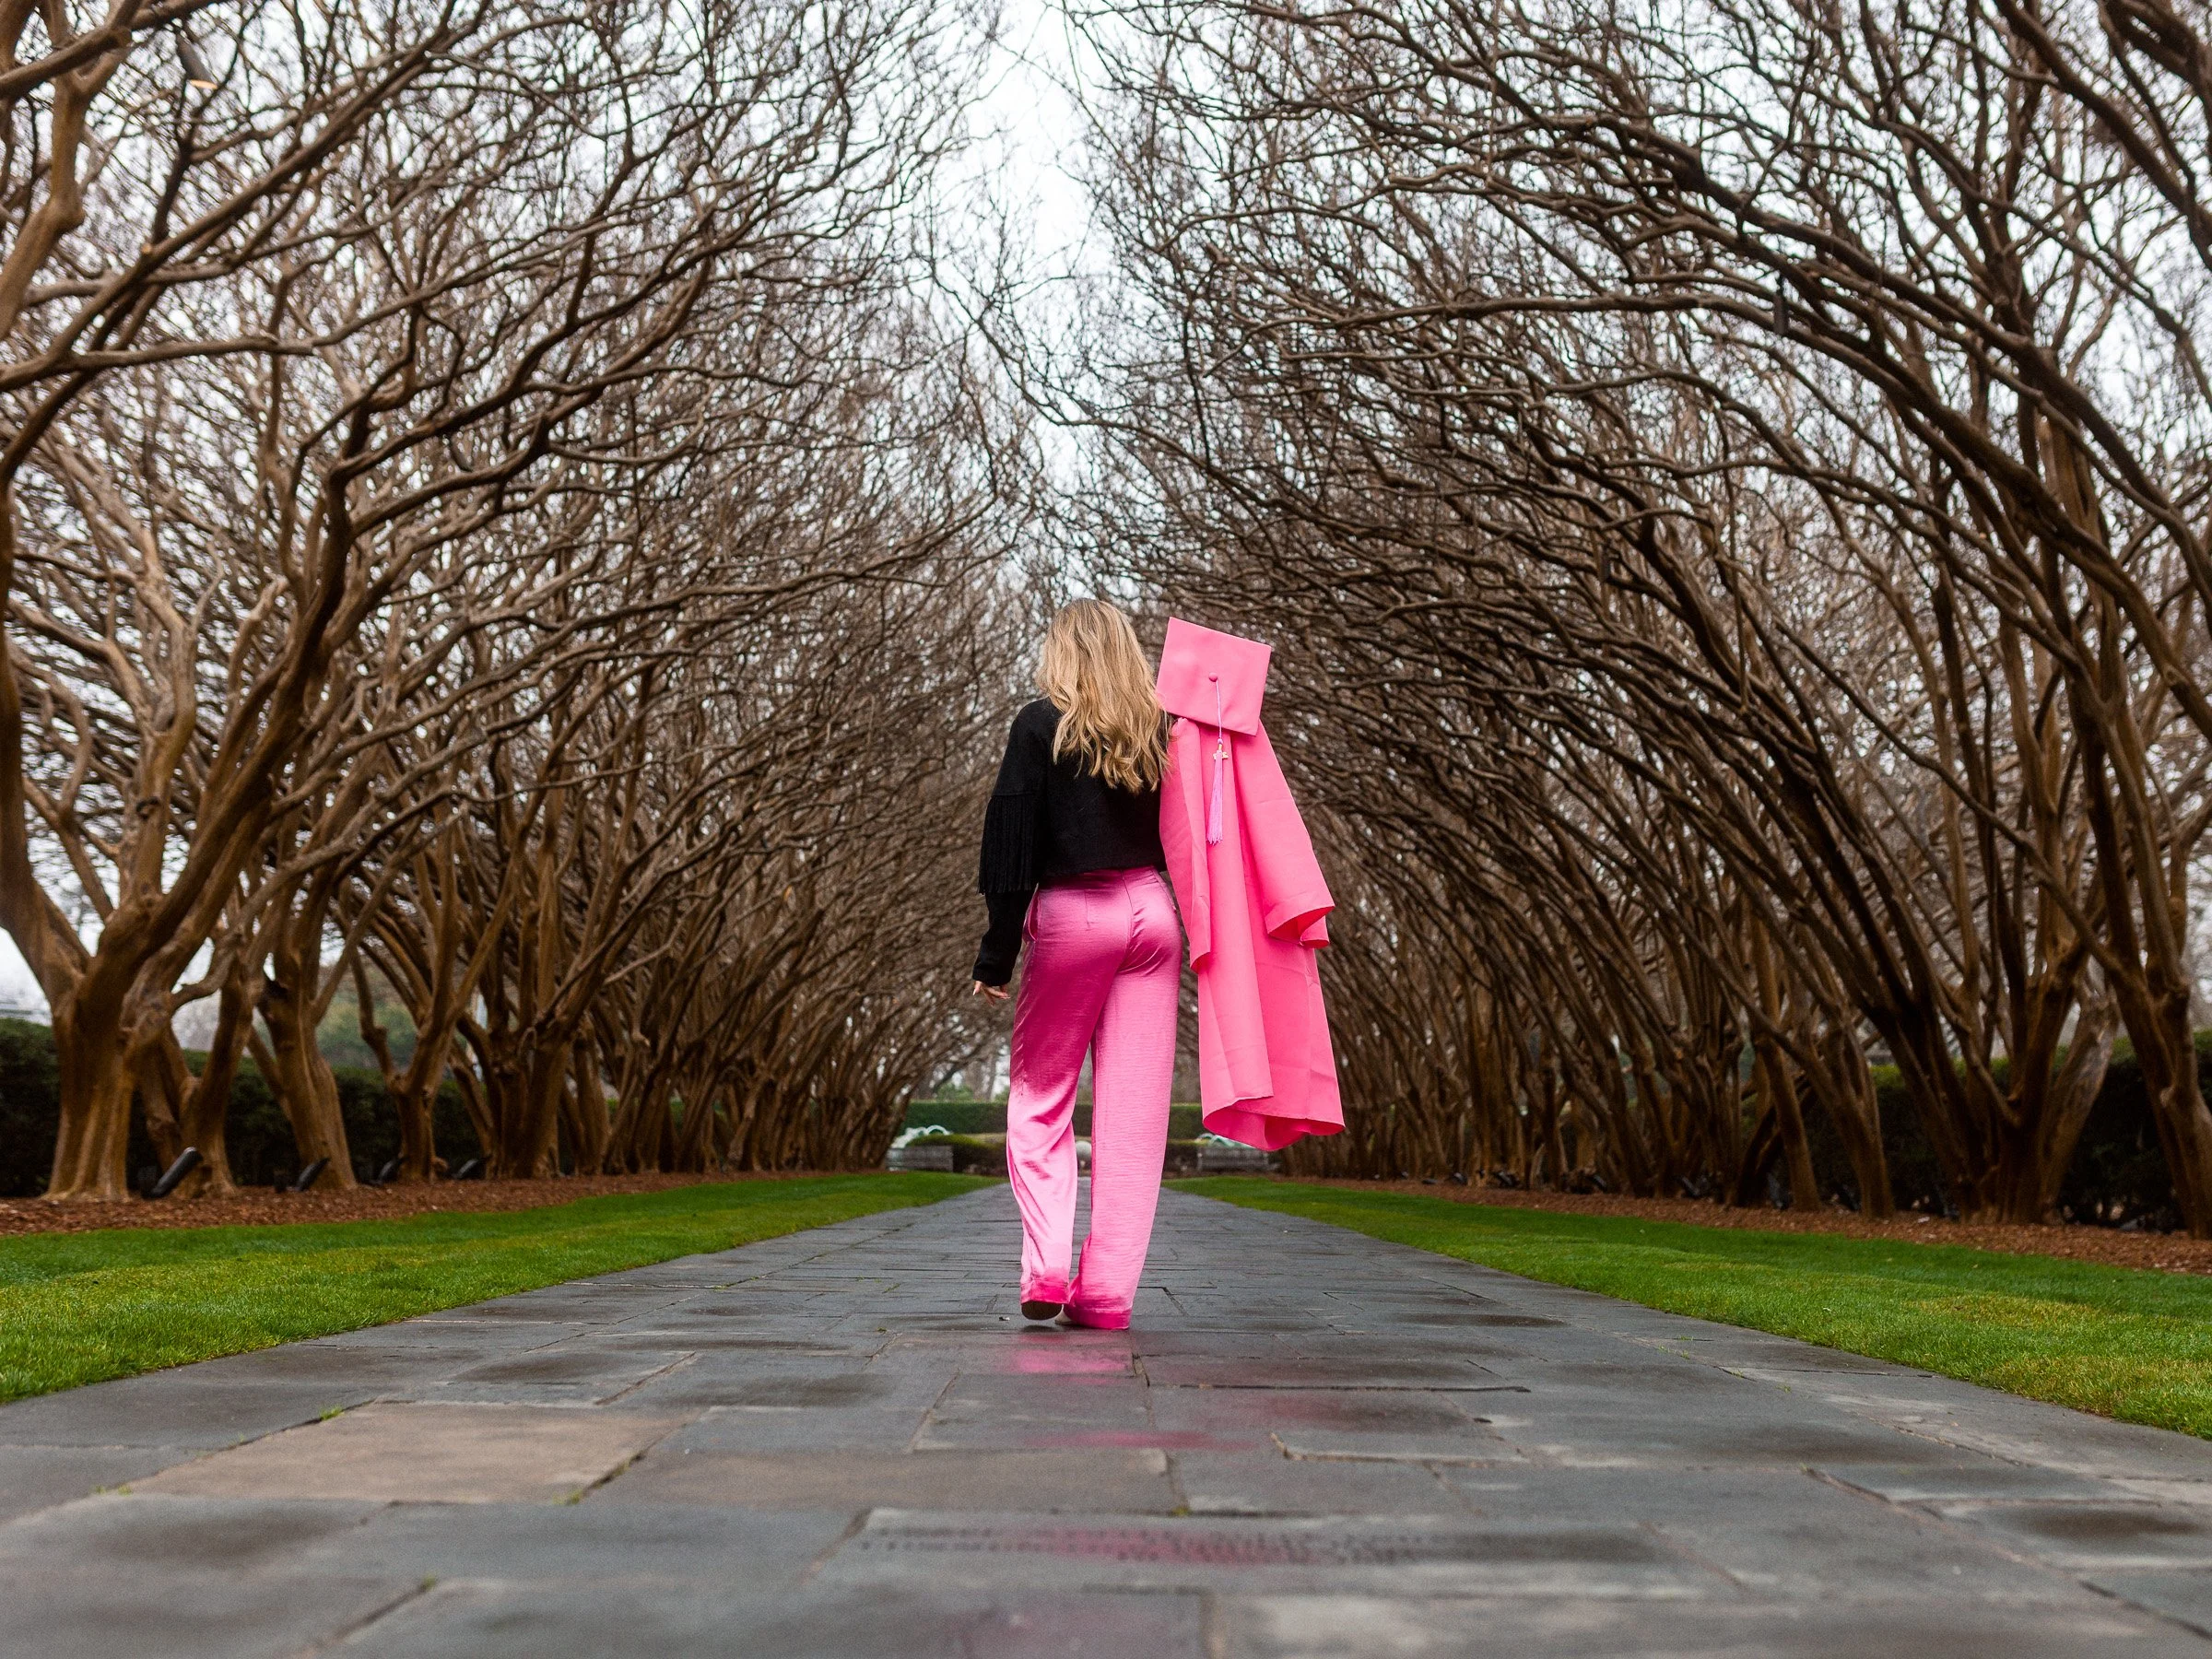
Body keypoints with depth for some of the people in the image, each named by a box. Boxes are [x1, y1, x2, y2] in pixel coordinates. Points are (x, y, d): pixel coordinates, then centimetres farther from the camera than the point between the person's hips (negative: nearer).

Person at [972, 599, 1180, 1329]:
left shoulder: (1041, 726, -2)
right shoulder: (1159, 729, 8)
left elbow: (1012, 841, -4)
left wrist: (996, 955, -3)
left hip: (1071, 915, -3)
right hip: (1151, 912, 3)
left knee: (1039, 1102, 11)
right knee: (1134, 1113, 4)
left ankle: (1045, 1272, -1)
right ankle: (1106, 1293, 6)